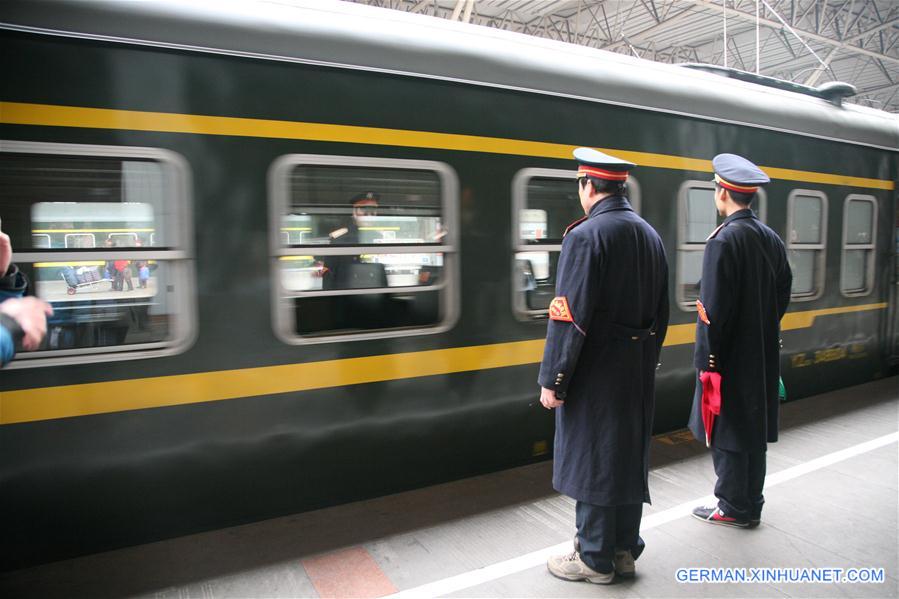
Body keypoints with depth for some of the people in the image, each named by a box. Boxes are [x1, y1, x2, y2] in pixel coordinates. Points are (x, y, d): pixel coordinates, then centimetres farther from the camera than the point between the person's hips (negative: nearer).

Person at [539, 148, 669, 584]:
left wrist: (552, 380, -15)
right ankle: (624, 550, 30)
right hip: (638, 372, 8)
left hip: (596, 373, -8)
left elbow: (569, 317, -20)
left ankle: (595, 559, 19)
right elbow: (660, 313, 13)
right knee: (628, 458, 16)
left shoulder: (585, 235, -16)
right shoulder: (650, 235, 9)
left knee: (591, 460, 5)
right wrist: (645, 361, 21)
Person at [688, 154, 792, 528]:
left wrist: (706, 359, -14)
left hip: (729, 357, -8)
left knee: (727, 431, 5)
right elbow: (782, 295, 12)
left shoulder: (724, 239, -18)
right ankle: (751, 505, 29)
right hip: (762, 355, 8)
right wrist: (765, 333, 20)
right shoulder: (771, 238, 6)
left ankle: (734, 508, 17)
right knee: (755, 427, 16)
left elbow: (714, 308, -20)